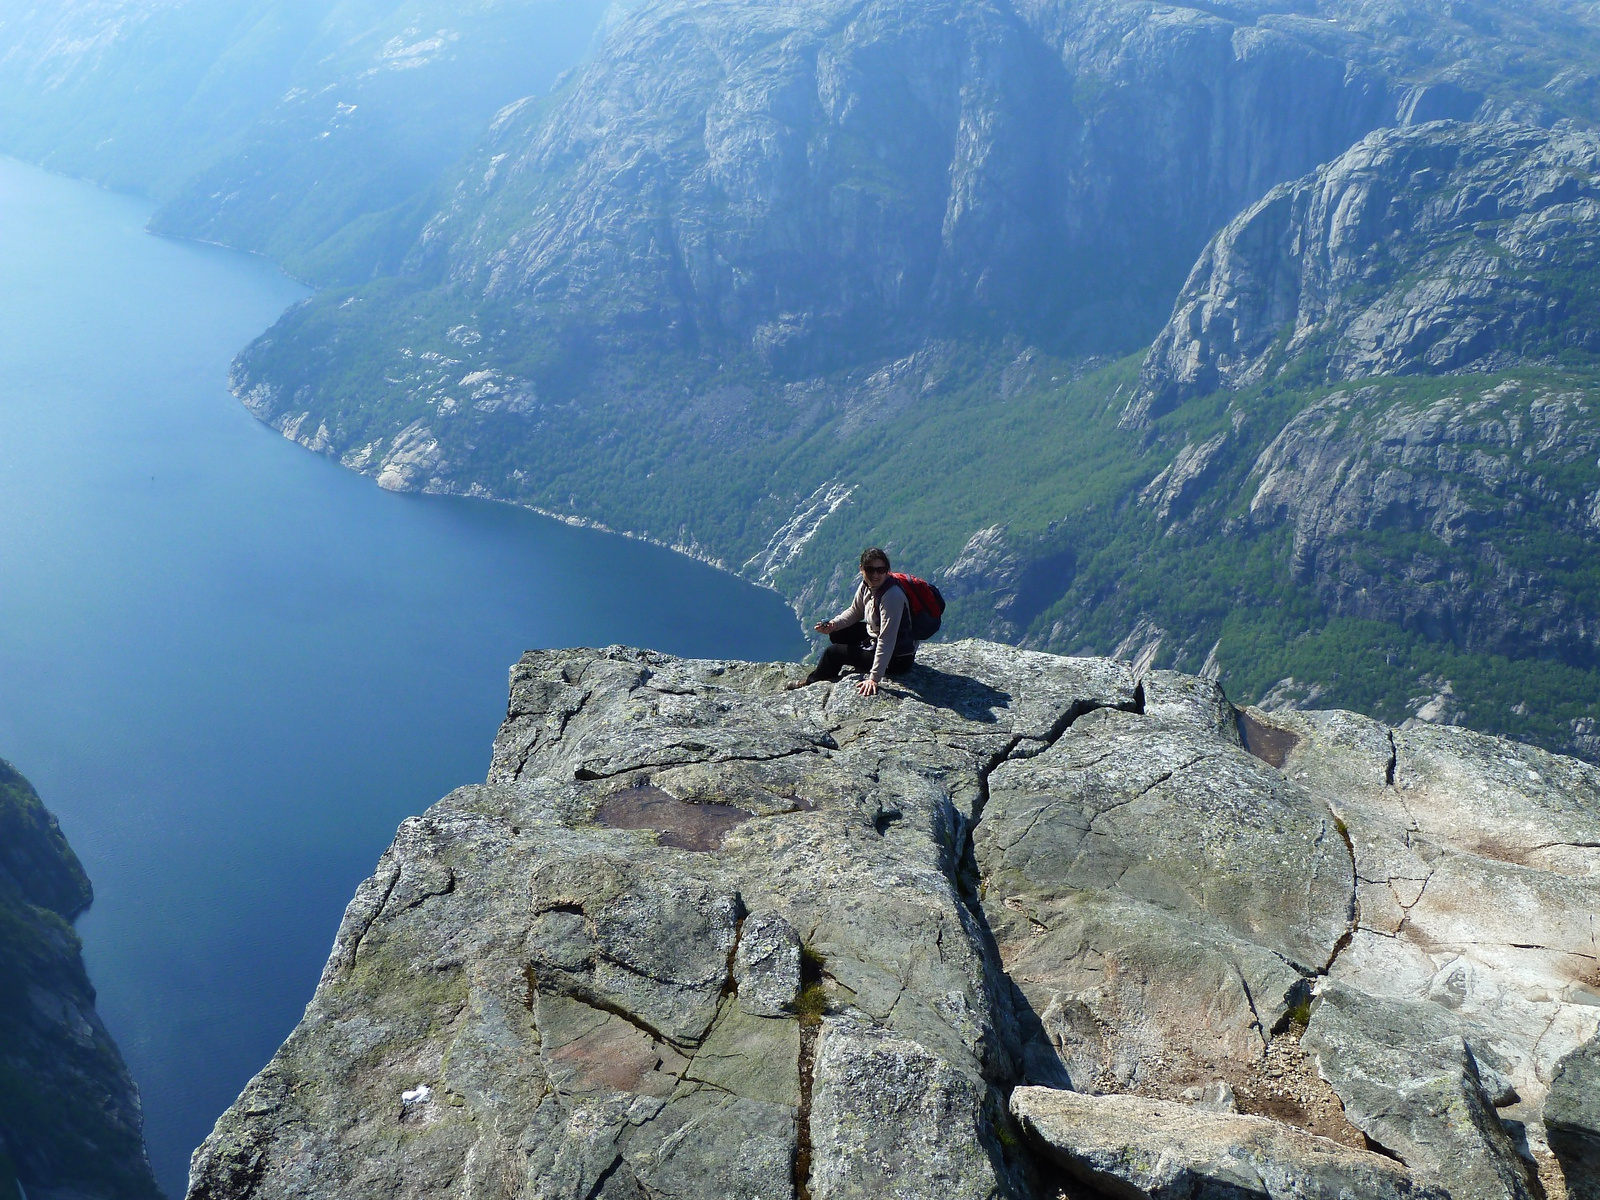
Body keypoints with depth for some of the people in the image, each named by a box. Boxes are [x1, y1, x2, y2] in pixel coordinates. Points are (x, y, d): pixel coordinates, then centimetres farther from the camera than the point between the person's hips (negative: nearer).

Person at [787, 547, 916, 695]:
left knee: (833, 652, -2)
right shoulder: (866, 586, -8)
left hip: (897, 659, -8)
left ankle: (811, 682, 28)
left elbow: (886, 641, -36)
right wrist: (833, 624, -8)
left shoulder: (892, 596, -33)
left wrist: (874, 678, -38)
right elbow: (855, 611, 11)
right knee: (836, 634, 13)